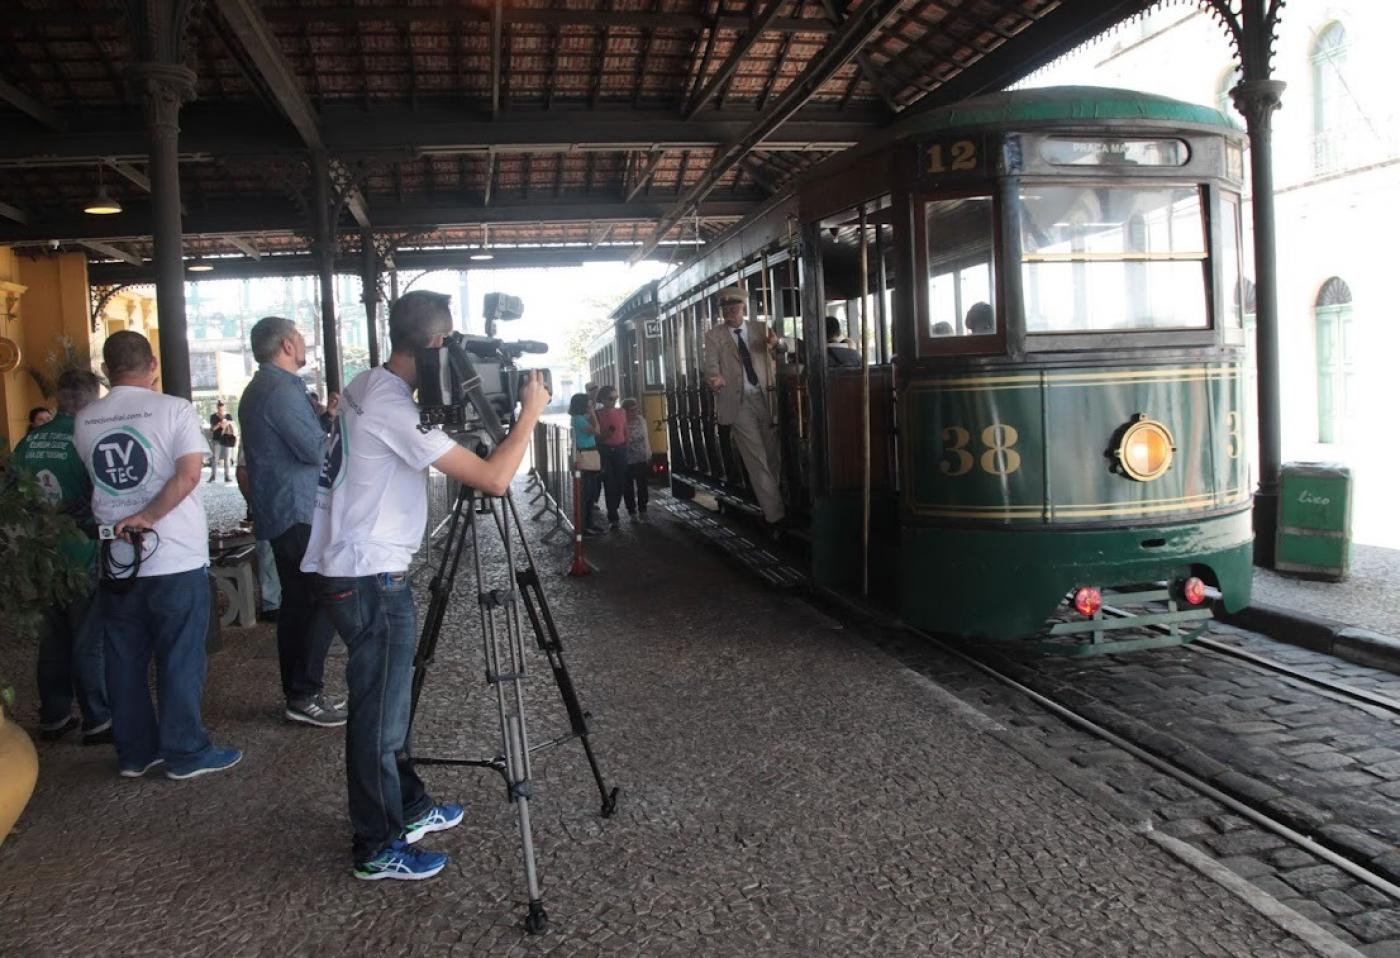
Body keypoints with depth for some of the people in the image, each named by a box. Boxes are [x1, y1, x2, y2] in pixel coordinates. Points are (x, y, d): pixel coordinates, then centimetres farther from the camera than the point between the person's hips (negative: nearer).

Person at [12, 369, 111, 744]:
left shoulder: (30, 441, 2)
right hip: (82, 557, -5)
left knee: (53, 639, 17)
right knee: (89, 642, 3)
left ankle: (53, 718, 26)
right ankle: (97, 722, 9)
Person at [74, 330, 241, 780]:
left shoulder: (85, 421, 6)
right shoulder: (174, 409, -8)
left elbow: (96, 479, 15)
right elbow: (188, 476, -19)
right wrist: (145, 518, -14)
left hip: (115, 561, 4)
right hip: (175, 558, -4)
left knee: (125, 661, 13)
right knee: (180, 659, 4)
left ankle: (135, 751, 22)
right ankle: (185, 752, 11)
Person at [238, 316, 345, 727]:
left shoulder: (259, 388, 17)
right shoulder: (282, 391, -17)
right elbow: (317, 451, -20)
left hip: (280, 512, 10)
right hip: (299, 512, -10)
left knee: (297, 601, 12)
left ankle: (297, 694, 16)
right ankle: (305, 696, -4)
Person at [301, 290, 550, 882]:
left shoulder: (367, 387, 8)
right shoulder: (394, 407, -22)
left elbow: (432, 451, 21)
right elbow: (493, 479, -25)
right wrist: (530, 411, -11)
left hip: (350, 570, 10)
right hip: (371, 580, -10)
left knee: (389, 701, 20)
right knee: (379, 715, 3)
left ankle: (408, 810, 35)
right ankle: (378, 849, 17)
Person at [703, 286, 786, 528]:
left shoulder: (760, 328, 9)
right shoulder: (713, 335, 3)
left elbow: (786, 347, 3)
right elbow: (711, 366, -6)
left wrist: (776, 342, -22)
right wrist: (716, 379, -30)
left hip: (764, 399, 3)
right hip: (738, 403, -3)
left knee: (773, 456, 8)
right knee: (757, 460, -4)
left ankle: (773, 505, 23)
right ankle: (774, 513, -2)